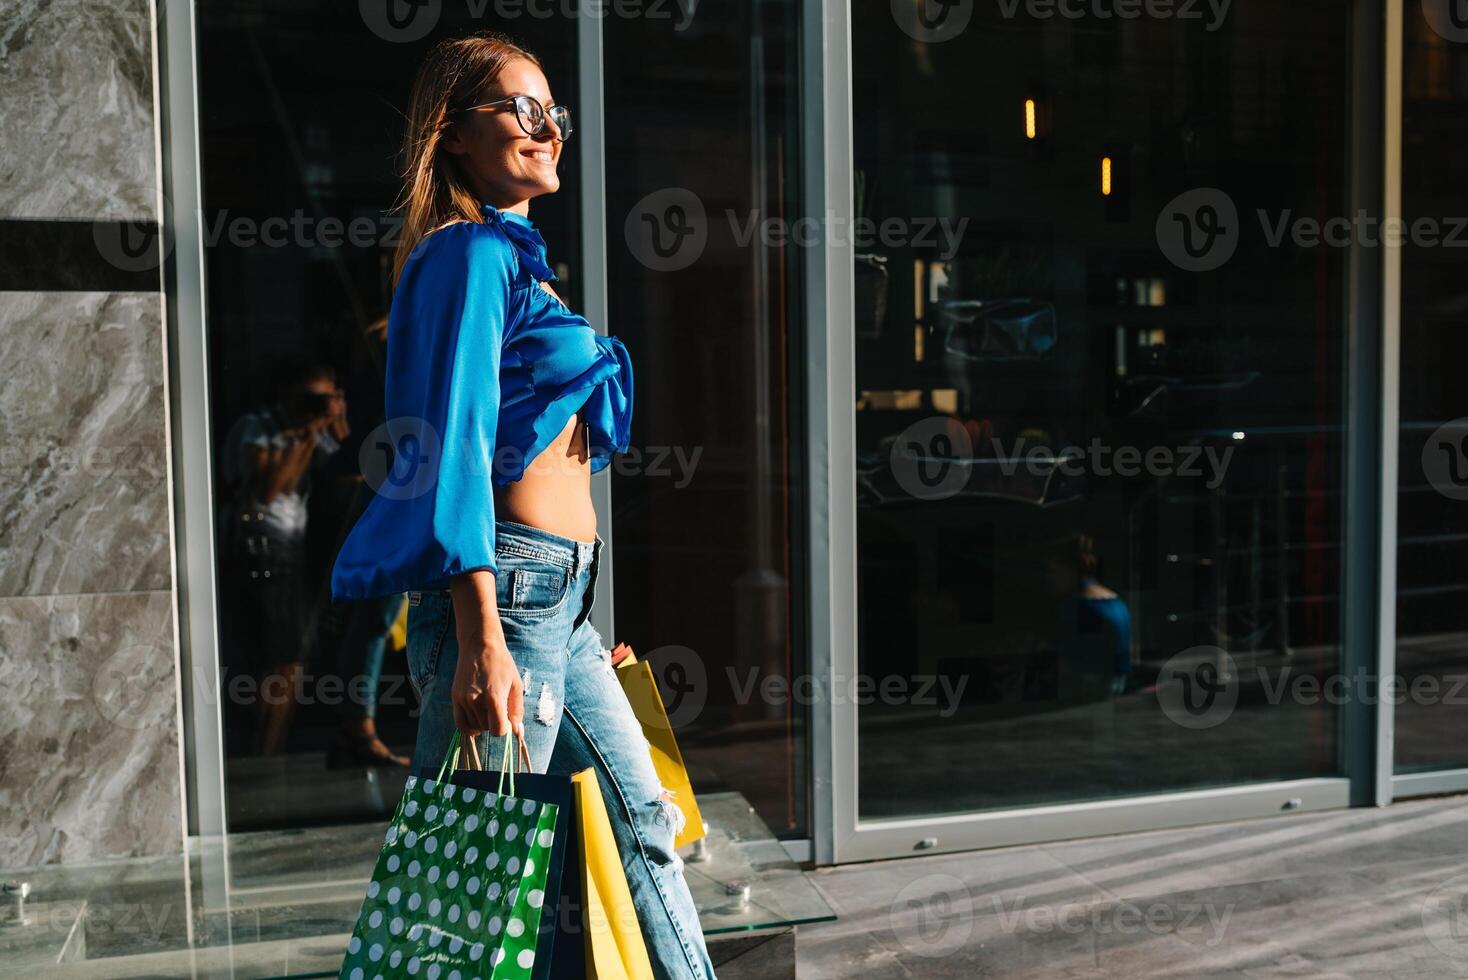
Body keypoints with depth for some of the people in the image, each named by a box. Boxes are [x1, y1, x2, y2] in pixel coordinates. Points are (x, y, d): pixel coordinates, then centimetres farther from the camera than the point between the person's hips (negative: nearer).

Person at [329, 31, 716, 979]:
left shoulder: (514, 257, 20)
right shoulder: (474, 252, -8)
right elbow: (458, 441, -18)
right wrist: (483, 641, -24)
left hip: (560, 599, 10)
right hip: (511, 586, -10)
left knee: (645, 822, 15)